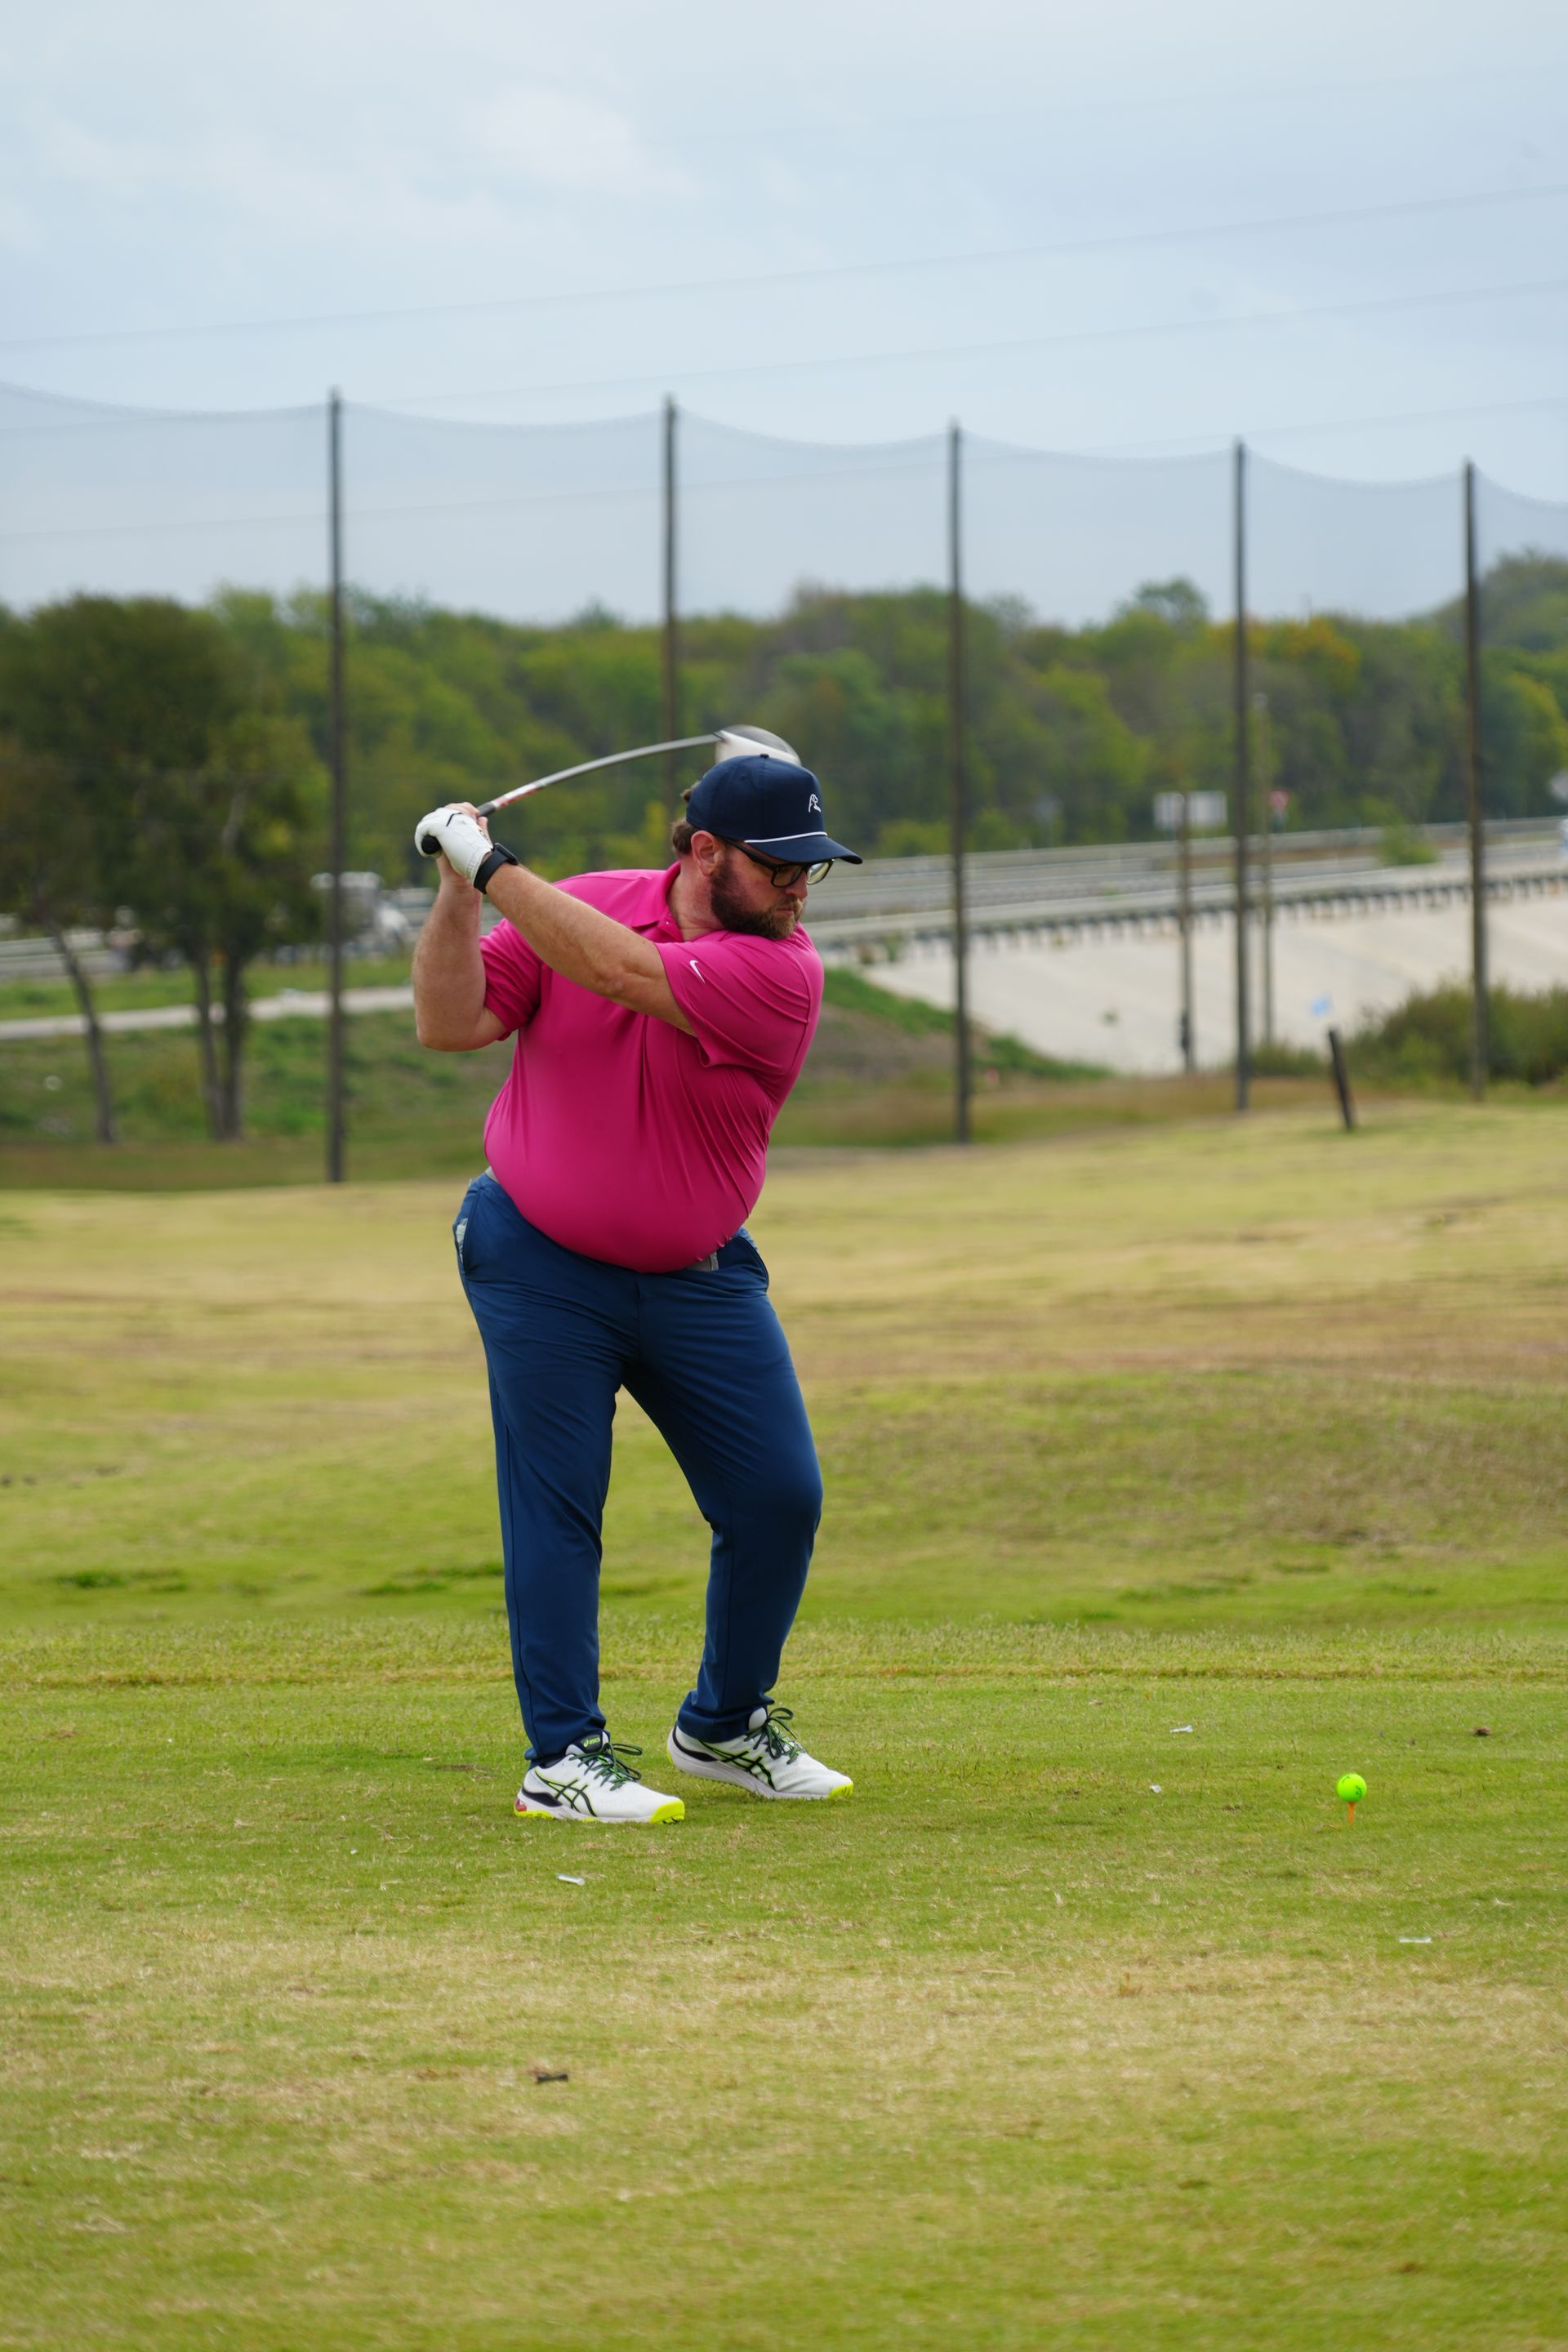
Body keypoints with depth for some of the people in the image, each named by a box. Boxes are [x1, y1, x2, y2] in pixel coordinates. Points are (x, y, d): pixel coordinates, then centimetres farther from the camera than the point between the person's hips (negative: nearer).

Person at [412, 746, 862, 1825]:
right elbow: (451, 1023, -7)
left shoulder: (784, 973, -15)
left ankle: (726, 1727, 20)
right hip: (539, 1266, -1)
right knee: (555, 1504, -5)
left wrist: (493, 867, -25)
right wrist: (457, 889, -20)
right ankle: (564, 1757, -1)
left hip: (698, 1280, 1)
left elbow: (620, 974, -28)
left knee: (780, 1500, 0)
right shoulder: (583, 904, -6)